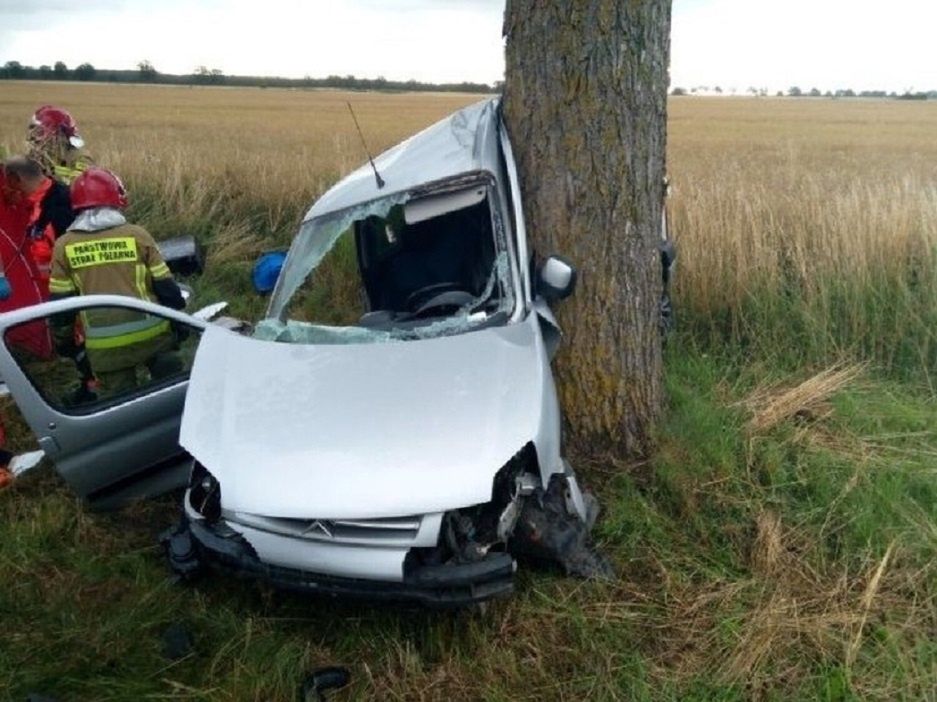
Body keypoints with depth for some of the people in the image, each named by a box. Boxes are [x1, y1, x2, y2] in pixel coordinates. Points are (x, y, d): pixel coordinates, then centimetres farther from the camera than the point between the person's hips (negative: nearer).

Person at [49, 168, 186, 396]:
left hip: (103, 343, 1)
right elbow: (165, 285, 0)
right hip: (150, 332, 0)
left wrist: (63, 339, 20)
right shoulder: (137, 235, -3)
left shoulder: (64, 246, 1)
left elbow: (61, 301, 6)